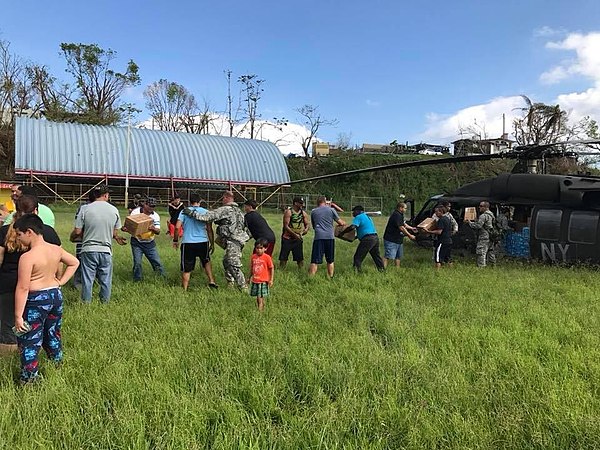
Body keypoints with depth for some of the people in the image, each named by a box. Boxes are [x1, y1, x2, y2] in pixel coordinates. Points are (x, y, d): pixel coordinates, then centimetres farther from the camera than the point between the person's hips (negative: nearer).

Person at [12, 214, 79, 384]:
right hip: (56, 295, 7)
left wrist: (18, 315, -15)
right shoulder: (56, 250, 0)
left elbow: (23, 288, -20)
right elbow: (74, 262, 16)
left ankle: (28, 379, 15)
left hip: (36, 301, -7)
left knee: (29, 341, 7)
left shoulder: (27, 257, -20)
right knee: (53, 335, 22)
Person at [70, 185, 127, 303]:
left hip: (89, 250, -1)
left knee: (87, 279, 9)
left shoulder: (85, 209, -6)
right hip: (106, 250, 1)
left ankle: (86, 302, 18)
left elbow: (77, 231, -4)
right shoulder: (114, 210, 0)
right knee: (105, 279, 12)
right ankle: (105, 302, 21)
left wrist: (72, 238, 17)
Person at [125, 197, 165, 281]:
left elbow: (158, 231, -12)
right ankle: (137, 281, 13)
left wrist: (153, 229, -36)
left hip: (150, 243, 2)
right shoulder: (135, 212, -9)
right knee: (137, 263, -6)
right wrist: (125, 229, -32)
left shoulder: (155, 216, -5)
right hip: (137, 242, -2)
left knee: (157, 262, 3)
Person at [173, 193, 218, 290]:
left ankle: (184, 290, 12)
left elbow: (177, 227, -8)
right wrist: (212, 243, 10)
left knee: (186, 269, 7)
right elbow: (209, 230, 2)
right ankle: (211, 281, 20)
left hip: (187, 243, -1)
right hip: (203, 242, 2)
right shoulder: (205, 212, 2)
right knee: (206, 261, 28)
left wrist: (175, 240, 6)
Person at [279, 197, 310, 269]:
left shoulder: (303, 213, 5)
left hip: (298, 239, 4)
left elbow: (308, 224, 10)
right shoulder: (288, 212, -12)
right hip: (287, 238, -4)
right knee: (283, 258, -1)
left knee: (300, 258, 5)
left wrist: (306, 229, -14)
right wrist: (295, 234, -25)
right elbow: (286, 226, -17)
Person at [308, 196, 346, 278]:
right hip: (330, 237, 1)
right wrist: (344, 223, 34)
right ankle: (330, 277, 18)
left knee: (314, 261, -4)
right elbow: (340, 223, 12)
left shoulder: (313, 212, 13)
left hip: (319, 237, 0)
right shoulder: (331, 210, 8)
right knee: (330, 261, 14)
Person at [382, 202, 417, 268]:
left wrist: (411, 228, 18)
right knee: (387, 256, -13)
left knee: (398, 256, 17)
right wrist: (410, 235, -15)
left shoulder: (400, 215, 14)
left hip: (398, 240, 11)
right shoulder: (396, 215, -20)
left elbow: (404, 224, 28)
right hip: (391, 240, -11)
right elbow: (401, 228, -21)